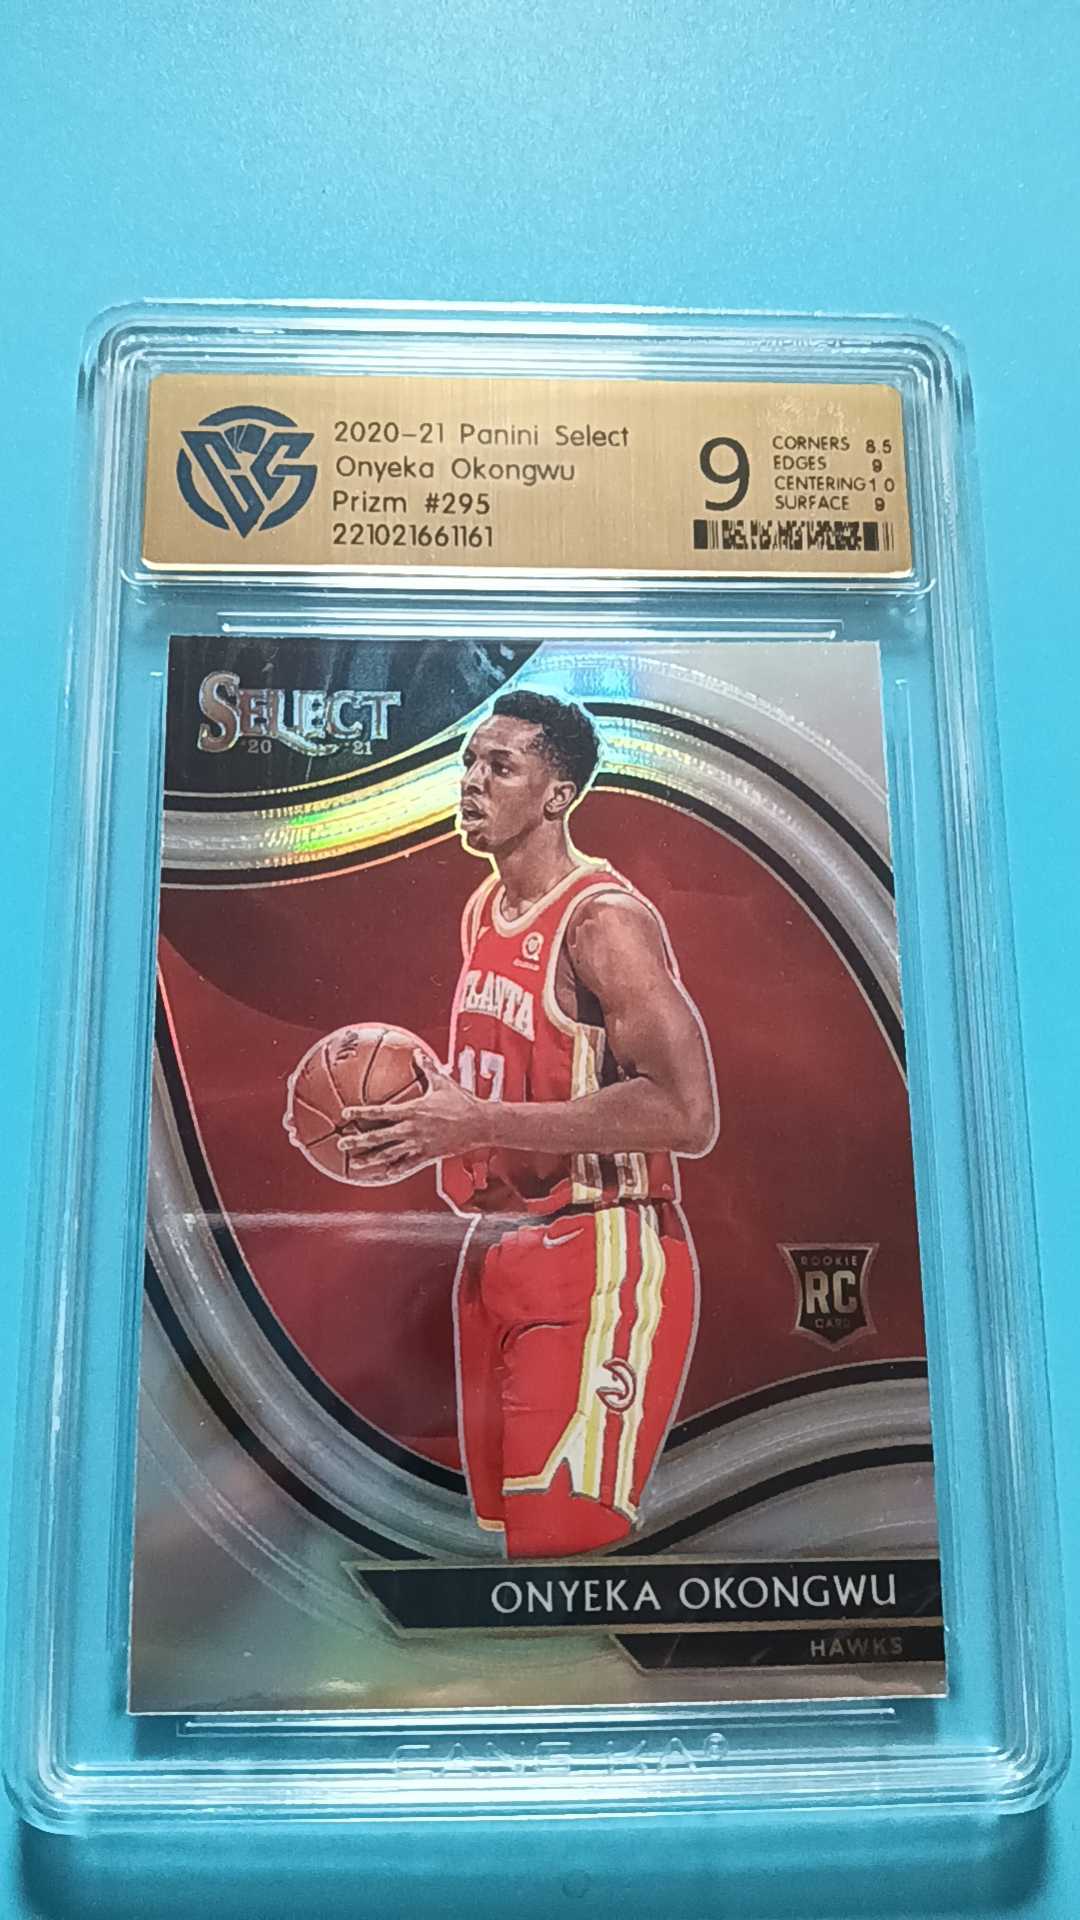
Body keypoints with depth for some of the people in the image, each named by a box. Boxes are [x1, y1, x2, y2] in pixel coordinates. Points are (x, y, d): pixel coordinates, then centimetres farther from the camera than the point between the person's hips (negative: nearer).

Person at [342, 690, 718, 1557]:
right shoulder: (482, 914, 11)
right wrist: (433, 1117, 3)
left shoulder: (605, 918, -17)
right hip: (497, 1254, 9)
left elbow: (687, 1114, -26)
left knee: (567, 1538, -5)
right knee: (504, 1527, 19)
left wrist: (482, 1125, -25)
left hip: (597, 1265, -9)